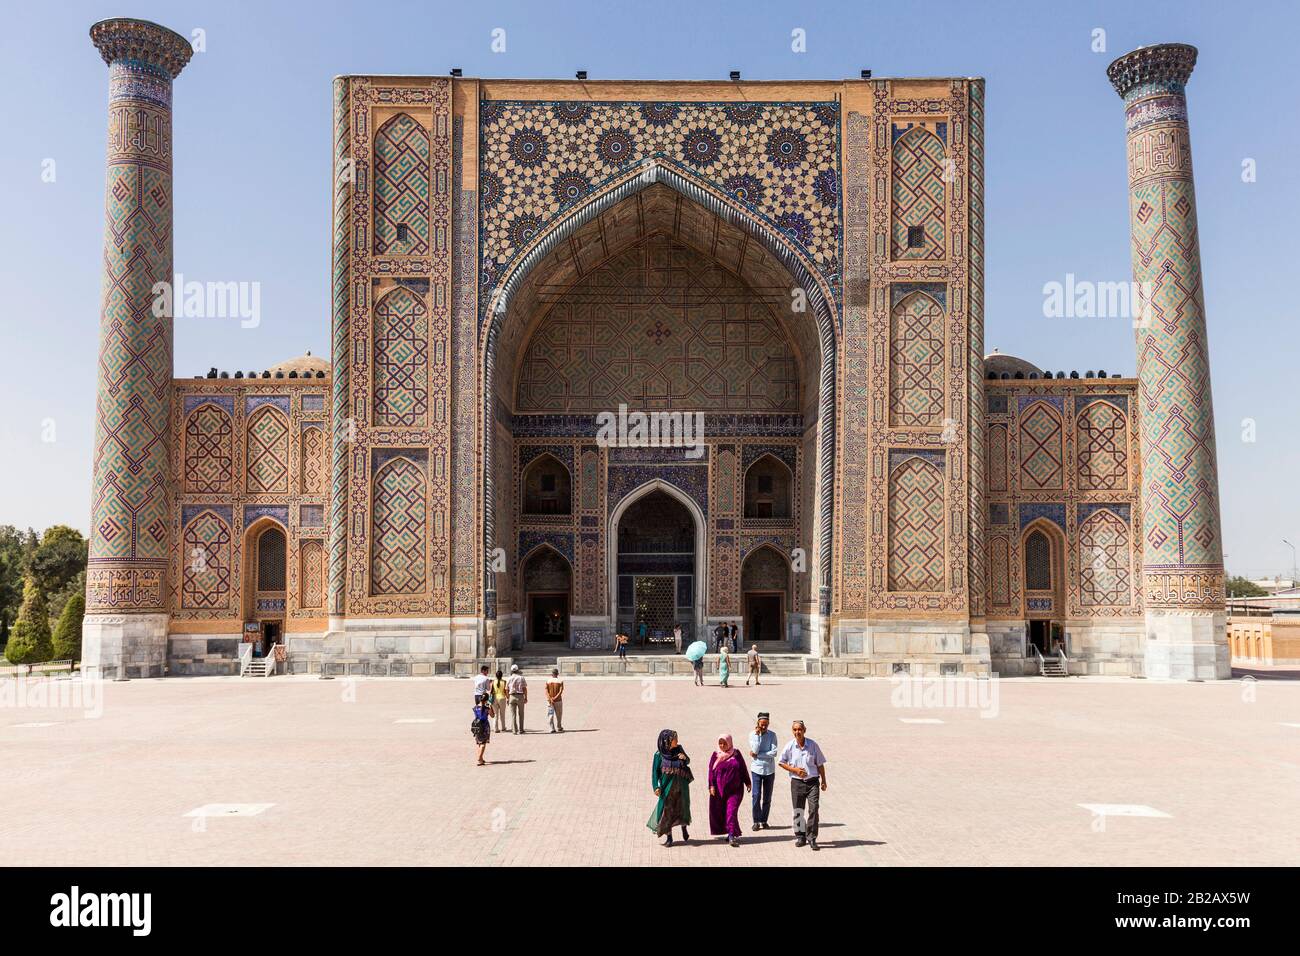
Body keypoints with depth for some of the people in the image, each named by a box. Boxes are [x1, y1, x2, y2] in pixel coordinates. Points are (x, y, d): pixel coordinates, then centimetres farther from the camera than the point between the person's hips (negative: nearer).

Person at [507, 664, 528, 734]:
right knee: (520, 714, 8)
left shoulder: (509, 678, 2)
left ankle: (514, 730, 2)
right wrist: (526, 697, 3)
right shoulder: (521, 678, -2)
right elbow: (524, 688, -4)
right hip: (520, 696, -1)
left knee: (513, 714, 5)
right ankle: (520, 730, 10)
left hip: (512, 696, 1)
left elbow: (507, 689, 6)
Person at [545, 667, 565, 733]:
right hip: (558, 700, -1)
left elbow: (546, 691, -8)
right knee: (558, 715, 13)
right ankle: (559, 728, 24)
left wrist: (550, 699, -15)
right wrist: (555, 698, -16)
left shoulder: (548, 681, 1)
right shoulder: (560, 681, -3)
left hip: (550, 701, 1)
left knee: (550, 715, 2)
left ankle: (552, 729, -6)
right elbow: (560, 691, -14)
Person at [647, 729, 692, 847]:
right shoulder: (659, 754, -9)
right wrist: (656, 786, -17)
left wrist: (684, 758, -10)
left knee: (682, 807, 9)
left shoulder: (679, 749, 0)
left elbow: (688, 762, 13)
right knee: (667, 810, -1)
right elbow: (655, 771, -7)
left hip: (681, 785, 2)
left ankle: (684, 828, 38)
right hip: (667, 786, -2)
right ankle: (669, 838, 12)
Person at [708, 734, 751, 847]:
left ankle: (731, 835, -16)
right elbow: (711, 770, 1)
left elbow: (743, 769, 10)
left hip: (735, 789, -2)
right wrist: (711, 785, -6)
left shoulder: (736, 754, 4)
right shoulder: (716, 755, 3)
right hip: (720, 789, 2)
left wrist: (747, 782, 11)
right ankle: (731, 833, 17)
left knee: (732, 811, -12)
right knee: (720, 812, 5)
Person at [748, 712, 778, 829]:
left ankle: (764, 820, 19)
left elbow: (774, 753, -10)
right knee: (756, 796, -8)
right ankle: (756, 821, 2)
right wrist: (757, 735, -17)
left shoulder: (772, 735, -1)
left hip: (769, 770, 1)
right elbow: (755, 750, -15)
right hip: (756, 769, -1)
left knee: (767, 797, 7)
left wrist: (757, 755, -12)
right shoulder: (753, 735, -3)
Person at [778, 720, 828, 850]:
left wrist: (823, 781, 7)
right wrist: (794, 769, -7)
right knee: (798, 811, 8)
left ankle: (811, 838, -4)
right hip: (797, 782, 1)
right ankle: (800, 837, 24)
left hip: (813, 782, -1)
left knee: (813, 809, -11)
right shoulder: (789, 746, -3)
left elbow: (820, 764, 6)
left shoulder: (813, 744, -2)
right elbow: (781, 762, 7)